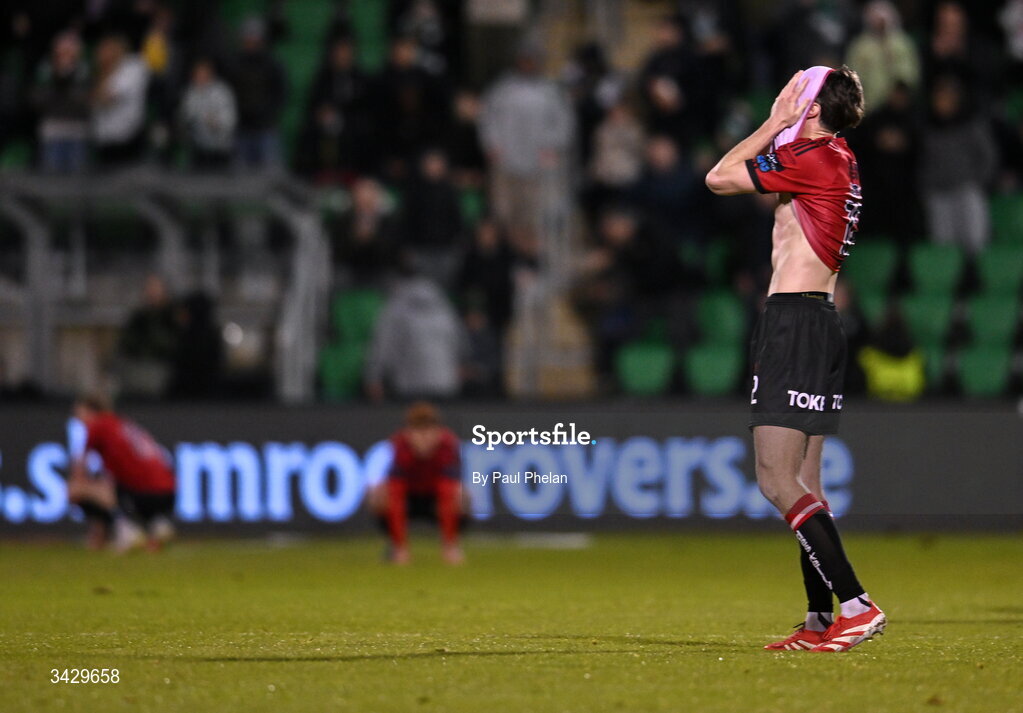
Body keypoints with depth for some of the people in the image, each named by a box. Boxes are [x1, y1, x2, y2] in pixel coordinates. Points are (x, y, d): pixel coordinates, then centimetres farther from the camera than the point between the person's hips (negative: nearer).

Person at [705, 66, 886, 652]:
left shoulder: (810, 157, -12)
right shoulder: (842, 161, 15)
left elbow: (719, 179, -6)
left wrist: (776, 123, 0)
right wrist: (780, 127, 20)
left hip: (794, 323, -10)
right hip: (821, 322, 10)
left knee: (777, 481, -12)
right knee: (803, 483, 12)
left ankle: (857, 604, -18)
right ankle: (821, 622, 11)